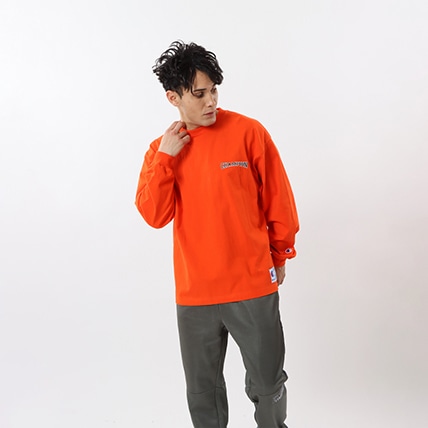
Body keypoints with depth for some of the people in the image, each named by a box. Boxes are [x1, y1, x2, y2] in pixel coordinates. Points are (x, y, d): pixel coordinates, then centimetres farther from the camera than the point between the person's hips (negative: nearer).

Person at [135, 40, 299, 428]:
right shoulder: (161, 150, 4)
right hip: (194, 290, 2)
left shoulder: (248, 132, -6)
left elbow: (278, 199, 1)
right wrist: (164, 159, -14)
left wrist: (280, 254, 9)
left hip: (252, 283, -2)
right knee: (202, 388, 16)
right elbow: (154, 215, -6)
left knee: (267, 383, 12)